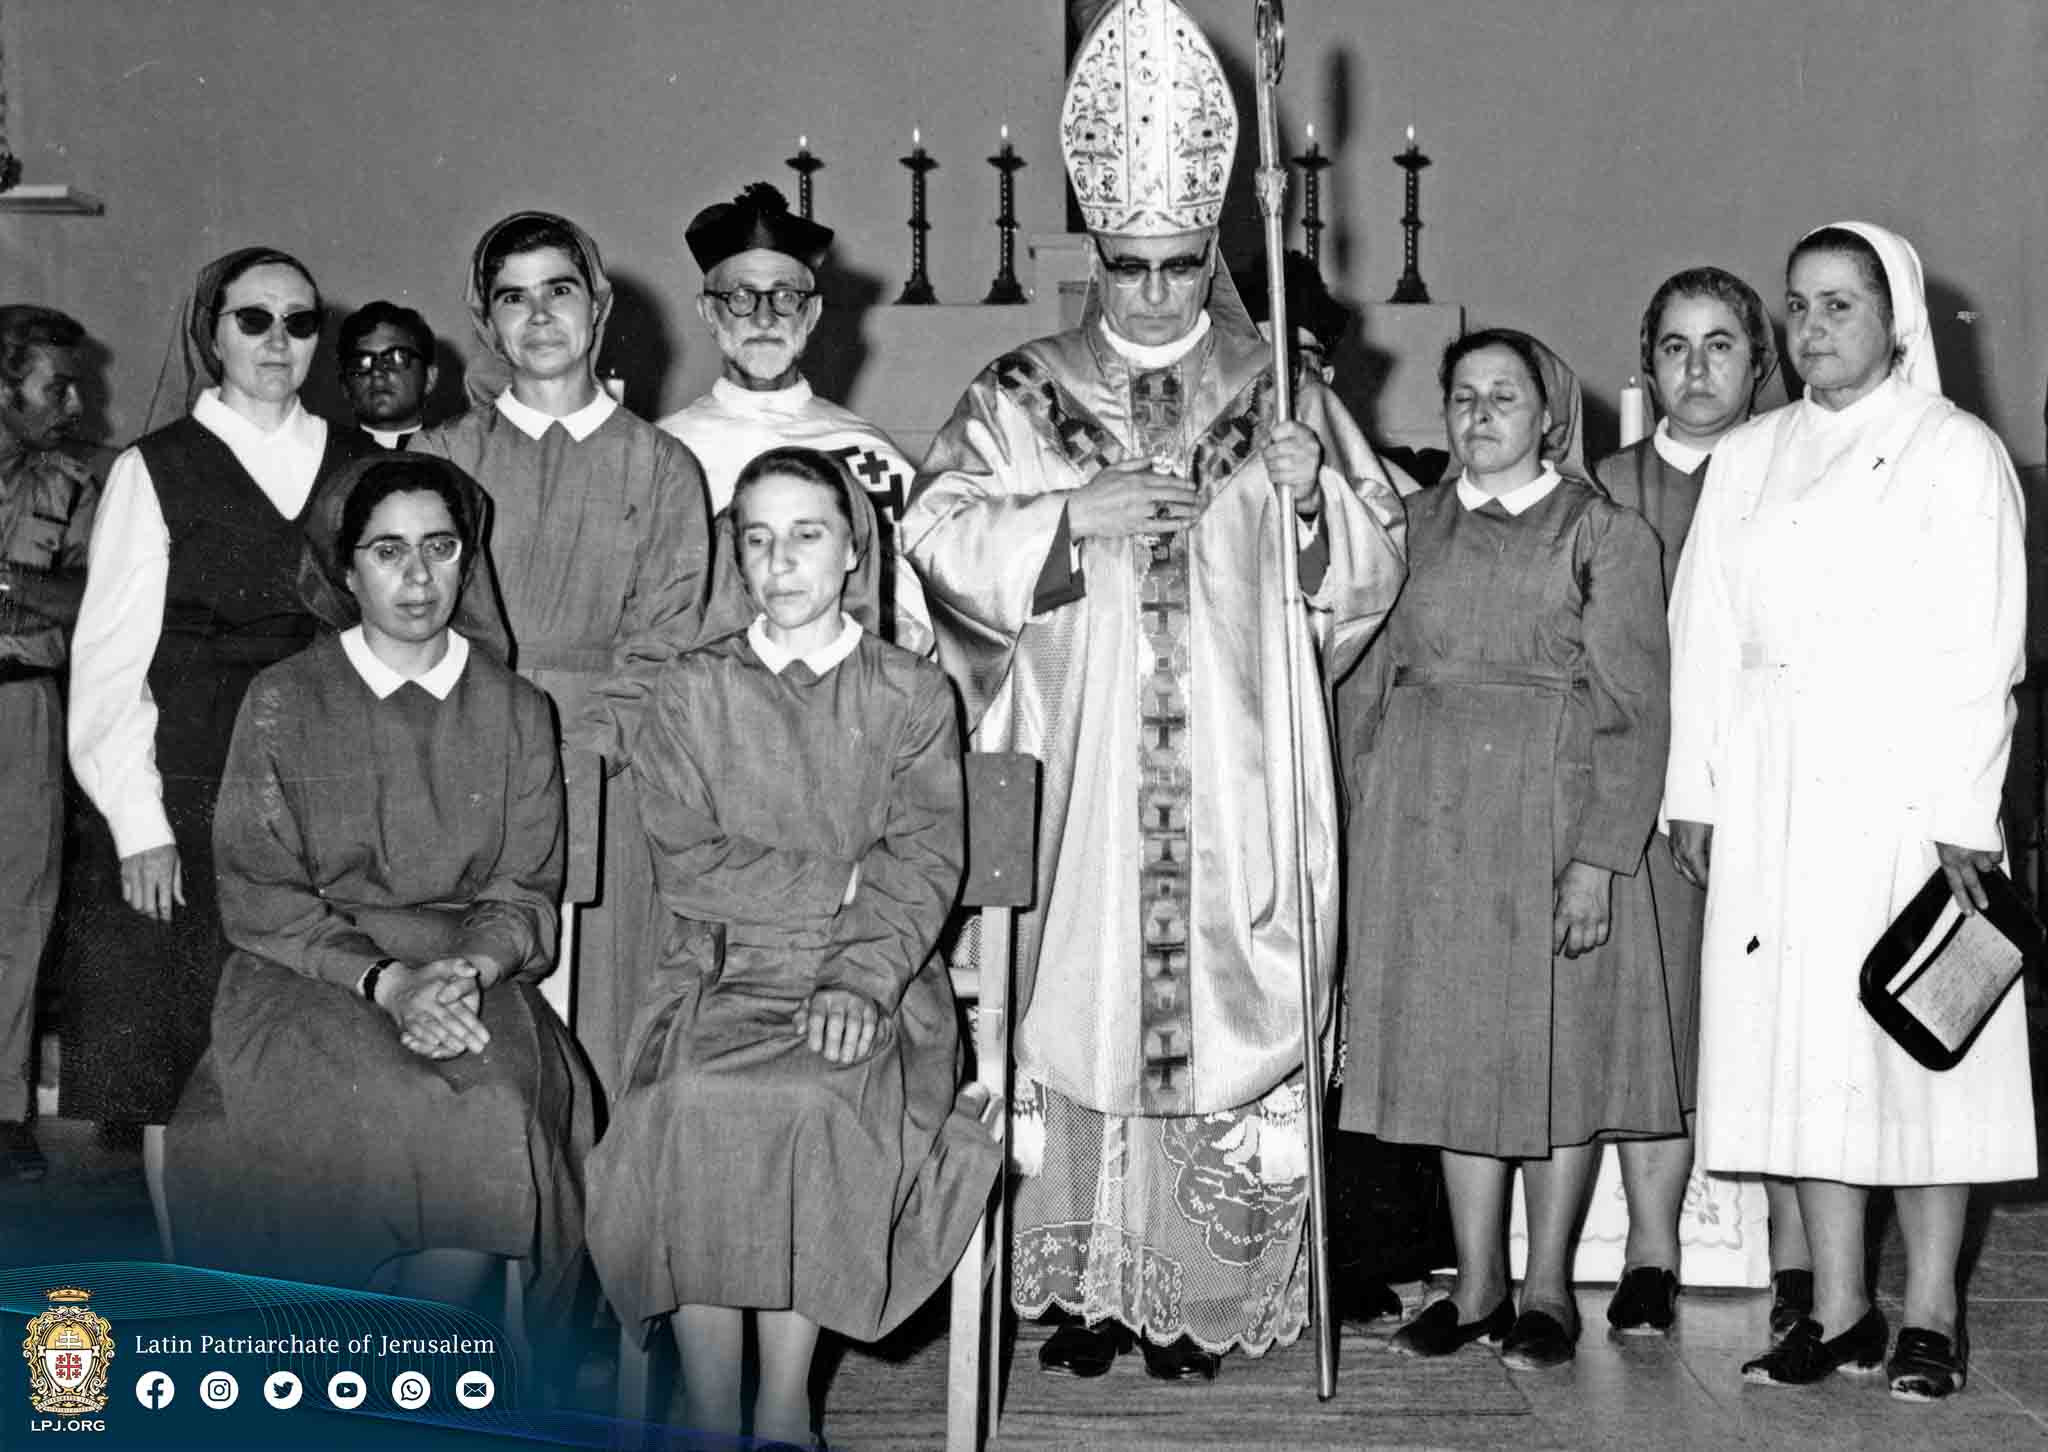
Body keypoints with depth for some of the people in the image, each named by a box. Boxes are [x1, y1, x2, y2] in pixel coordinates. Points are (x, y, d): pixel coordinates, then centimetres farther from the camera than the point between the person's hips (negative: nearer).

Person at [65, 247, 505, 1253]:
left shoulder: (361, 466, 10)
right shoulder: (153, 471, 2)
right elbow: (109, 662, -1)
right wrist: (139, 827, -7)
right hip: (186, 818, -2)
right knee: (179, 1073, 2)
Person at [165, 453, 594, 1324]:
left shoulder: (515, 711, 12)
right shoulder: (284, 701, 5)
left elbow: (525, 892, 8)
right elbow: (255, 895, -1)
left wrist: (471, 972, -15)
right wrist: (385, 981, -15)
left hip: (473, 980, 2)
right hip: (309, 982, -1)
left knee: (498, 1128, -31)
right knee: (405, 1126, -32)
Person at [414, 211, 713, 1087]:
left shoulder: (663, 470, 11)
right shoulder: (440, 457, 13)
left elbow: (660, 653, 3)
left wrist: (575, 750, -11)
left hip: (607, 800, 0)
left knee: (597, 1040, -3)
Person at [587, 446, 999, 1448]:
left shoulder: (912, 695, 10)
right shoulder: (693, 691, 12)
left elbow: (926, 866, -1)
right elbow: (686, 864, 2)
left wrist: (865, 980, -17)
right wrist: (843, 882, -5)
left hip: (875, 979, -1)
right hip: (722, 972, 1)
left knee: (817, 1098, -32)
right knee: (696, 1102, -30)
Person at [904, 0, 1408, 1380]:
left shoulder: (1286, 396, 9)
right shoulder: (1021, 398, 7)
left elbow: (1376, 564, 10)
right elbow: (941, 533, -2)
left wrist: (1313, 493, -10)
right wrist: (1071, 519, -15)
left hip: (1237, 779, 1)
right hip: (1074, 782, 0)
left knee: (1228, 1006, -1)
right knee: (1075, 1009, -1)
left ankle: (1204, 1289, 10)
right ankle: (1088, 1286, 10)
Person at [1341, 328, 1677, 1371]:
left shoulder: (1608, 534, 1)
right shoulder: (1414, 526, 12)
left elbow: (1634, 711, -5)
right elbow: (1366, 685, 13)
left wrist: (1600, 858, -14)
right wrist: (1361, 829, 3)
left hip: (1551, 813, -3)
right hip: (1424, 815, 4)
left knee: (1559, 1044, 1)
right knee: (1452, 1041, 6)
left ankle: (1548, 1289, 13)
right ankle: (1476, 1284, 16)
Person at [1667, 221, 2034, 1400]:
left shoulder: (1957, 453, 1)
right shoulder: (1748, 458, 15)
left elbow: (1982, 649, -5)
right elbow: (1703, 632, 12)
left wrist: (1963, 813, -13)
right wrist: (1693, 792, 6)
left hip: (1902, 790, -4)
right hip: (1770, 794, 4)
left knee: (1919, 1038, -1)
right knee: (1800, 1038, 3)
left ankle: (1932, 1314, 9)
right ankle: (1840, 1309, 11)